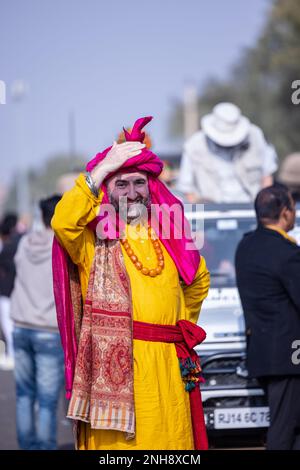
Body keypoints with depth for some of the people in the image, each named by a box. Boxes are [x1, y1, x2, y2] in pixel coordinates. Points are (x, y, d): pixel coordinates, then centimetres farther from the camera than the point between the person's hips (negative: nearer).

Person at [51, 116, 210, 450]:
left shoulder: (170, 240, 16)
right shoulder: (94, 239, 3)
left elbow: (198, 281, 34)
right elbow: (63, 222, -20)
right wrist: (101, 170, -15)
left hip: (166, 367, 4)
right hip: (110, 362, -4)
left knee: (168, 440, 3)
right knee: (114, 439, -6)